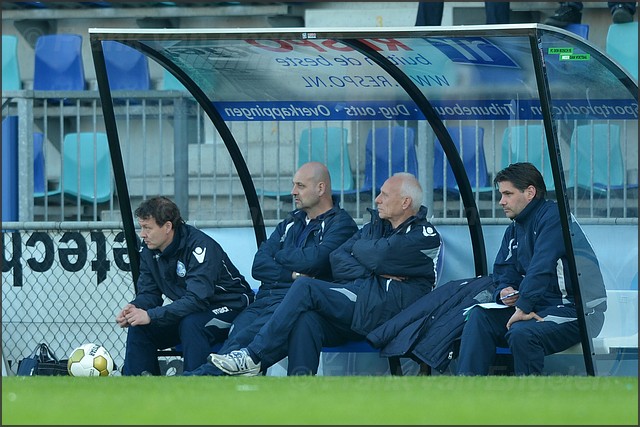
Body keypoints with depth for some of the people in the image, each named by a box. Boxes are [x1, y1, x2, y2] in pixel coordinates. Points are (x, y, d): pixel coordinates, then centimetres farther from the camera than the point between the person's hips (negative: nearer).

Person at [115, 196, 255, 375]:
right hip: (186, 310, 8)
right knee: (139, 325, -10)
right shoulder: (148, 249, -4)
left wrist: (151, 315, -39)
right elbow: (148, 293, 0)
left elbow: (197, 299, -36)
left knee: (191, 323, -36)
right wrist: (134, 308, -24)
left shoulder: (200, 245, -28)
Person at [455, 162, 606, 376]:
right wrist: (504, 292, -6)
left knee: (522, 333, -34)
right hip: (538, 308, 9)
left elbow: (542, 266, -23)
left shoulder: (553, 216, -12)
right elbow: (504, 274, 18)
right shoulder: (514, 230, 17)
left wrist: (523, 307, -26)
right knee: (479, 316, -8)